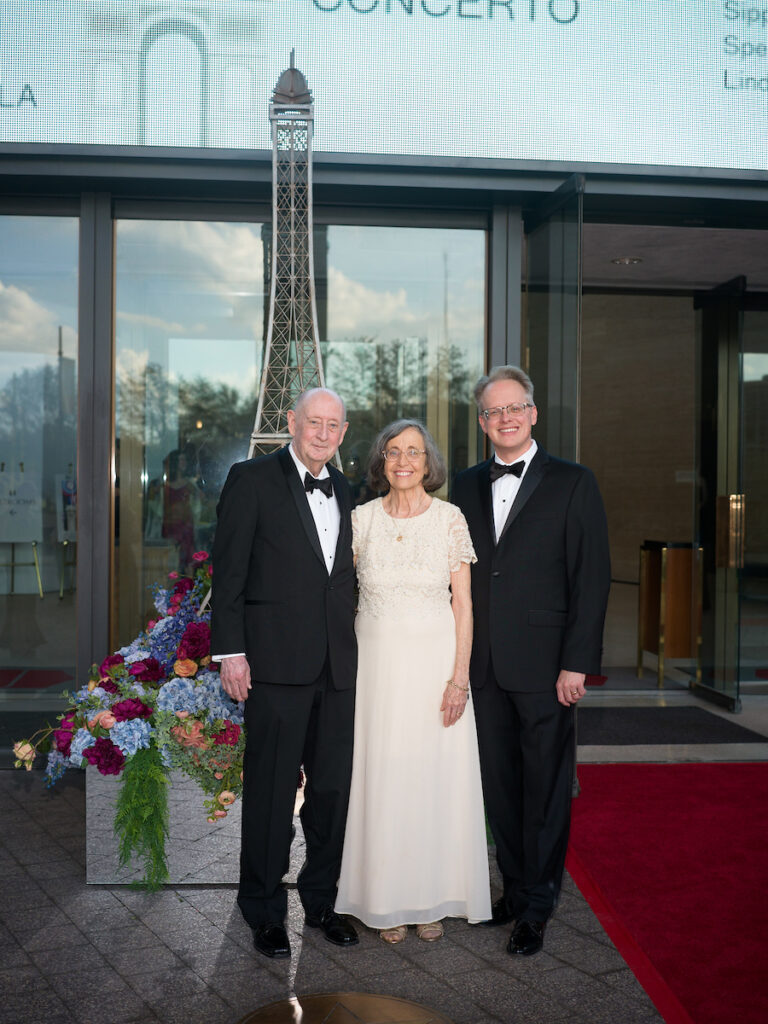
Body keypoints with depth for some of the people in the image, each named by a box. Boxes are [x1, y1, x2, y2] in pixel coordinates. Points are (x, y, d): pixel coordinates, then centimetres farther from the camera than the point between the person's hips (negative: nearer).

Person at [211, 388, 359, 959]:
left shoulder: (344, 491, 14)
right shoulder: (252, 479, -2)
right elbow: (229, 571, -6)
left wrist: (355, 647, 9)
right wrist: (230, 651, -11)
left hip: (338, 665, 5)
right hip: (277, 661, -5)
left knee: (333, 789, 12)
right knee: (271, 790, 5)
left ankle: (321, 900, 30)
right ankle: (265, 912, 22)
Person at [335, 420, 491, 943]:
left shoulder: (450, 518, -2)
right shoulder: (362, 518, 1)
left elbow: (463, 604, -2)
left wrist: (459, 678, -9)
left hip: (435, 660, -1)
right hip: (377, 661, 1)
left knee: (436, 777, 6)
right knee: (382, 777, 6)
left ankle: (433, 899, 23)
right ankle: (388, 901, 22)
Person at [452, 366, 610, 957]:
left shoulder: (572, 484, -2)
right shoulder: (467, 486, 11)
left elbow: (591, 579, -6)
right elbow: (462, 574, 11)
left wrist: (577, 663, -12)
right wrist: (461, 656, 6)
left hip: (544, 667, -4)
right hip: (485, 666, 4)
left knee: (545, 791, 7)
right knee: (500, 787, 14)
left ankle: (537, 909, 22)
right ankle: (515, 889, 32)